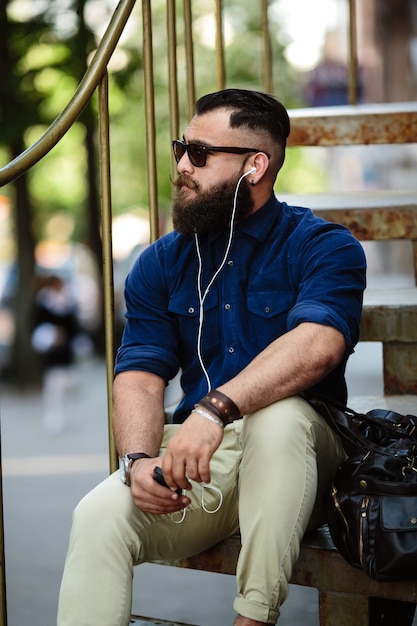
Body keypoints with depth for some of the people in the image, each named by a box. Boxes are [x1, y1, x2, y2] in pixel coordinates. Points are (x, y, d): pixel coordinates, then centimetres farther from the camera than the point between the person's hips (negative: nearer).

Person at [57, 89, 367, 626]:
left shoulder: (324, 247, -4)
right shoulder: (160, 264, 11)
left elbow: (316, 345, -24)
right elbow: (138, 377, 2)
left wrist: (215, 407, -39)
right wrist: (139, 460, -21)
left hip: (292, 459, -3)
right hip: (195, 460, 3)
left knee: (278, 416, -37)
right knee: (98, 516, -26)